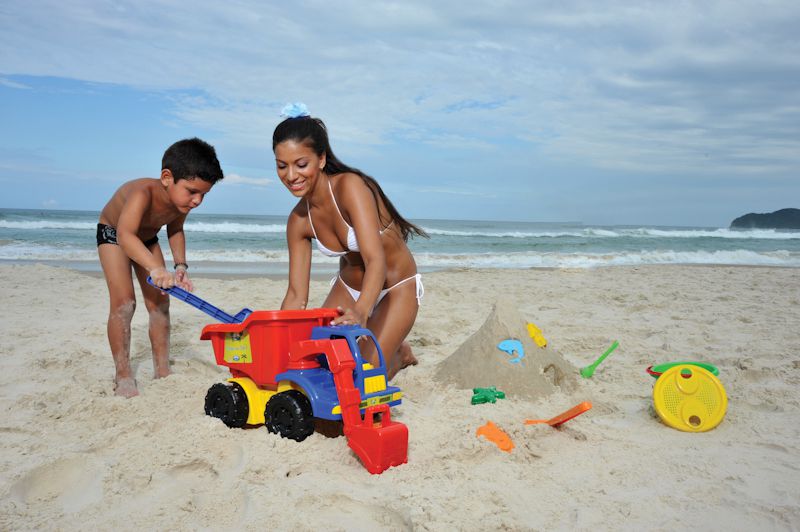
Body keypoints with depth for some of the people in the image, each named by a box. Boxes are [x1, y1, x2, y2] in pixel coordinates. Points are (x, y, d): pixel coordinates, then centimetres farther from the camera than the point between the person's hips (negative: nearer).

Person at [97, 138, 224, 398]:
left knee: (160, 303, -1)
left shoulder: (183, 199, -21)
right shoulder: (144, 193, -42)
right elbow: (125, 235, -57)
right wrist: (156, 268, -71)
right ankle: (123, 377, -8)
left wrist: (180, 265, -15)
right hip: (112, 233, -6)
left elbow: (175, 230, 0)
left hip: (147, 238, 6)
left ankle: (162, 371, 7)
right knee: (123, 302, -17)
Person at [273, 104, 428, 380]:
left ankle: (399, 353, 21)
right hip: (348, 287, 6)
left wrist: (360, 311, -58)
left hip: (396, 289, -6)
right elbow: (296, 295, -8)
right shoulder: (299, 220, -12)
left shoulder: (350, 185, -30)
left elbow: (375, 259, -41)